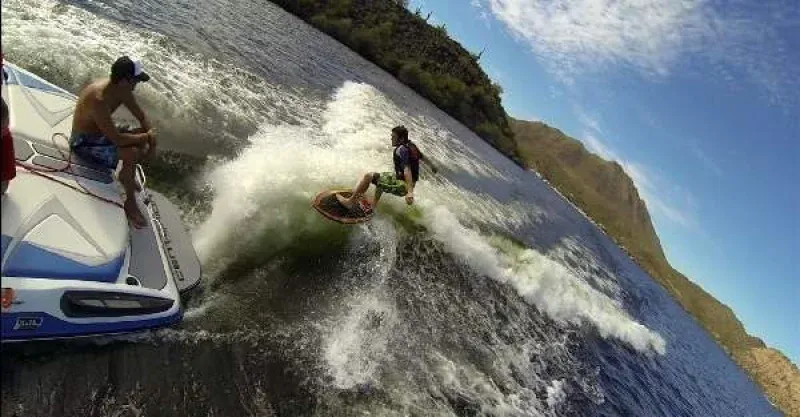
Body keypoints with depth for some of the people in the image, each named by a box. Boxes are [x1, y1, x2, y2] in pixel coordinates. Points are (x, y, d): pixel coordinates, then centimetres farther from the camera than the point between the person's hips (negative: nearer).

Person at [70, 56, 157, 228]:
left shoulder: (121, 89, -11)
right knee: (132, 154, -28)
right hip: (84, 142, -8)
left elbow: (140, 116, 3)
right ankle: (130, 202, -11)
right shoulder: (98, 99, -36)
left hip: (102, 132, 8)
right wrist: (146, 137, -25)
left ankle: (125, 174, 21)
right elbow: (116, 139, -37)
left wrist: (150, 135, -13)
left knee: (147, 143, 0)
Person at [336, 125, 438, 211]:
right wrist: (433, 167, 44)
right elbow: (423, 157, 23)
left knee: (368, 176, -10)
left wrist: (410, 192, -43)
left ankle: (351, 202, 1)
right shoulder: (411, 145, 7)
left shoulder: (401, 149, -20)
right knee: (381, 178, 32)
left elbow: (407, 170, -32)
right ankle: (373, 207, 36)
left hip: (402, 186, -10)